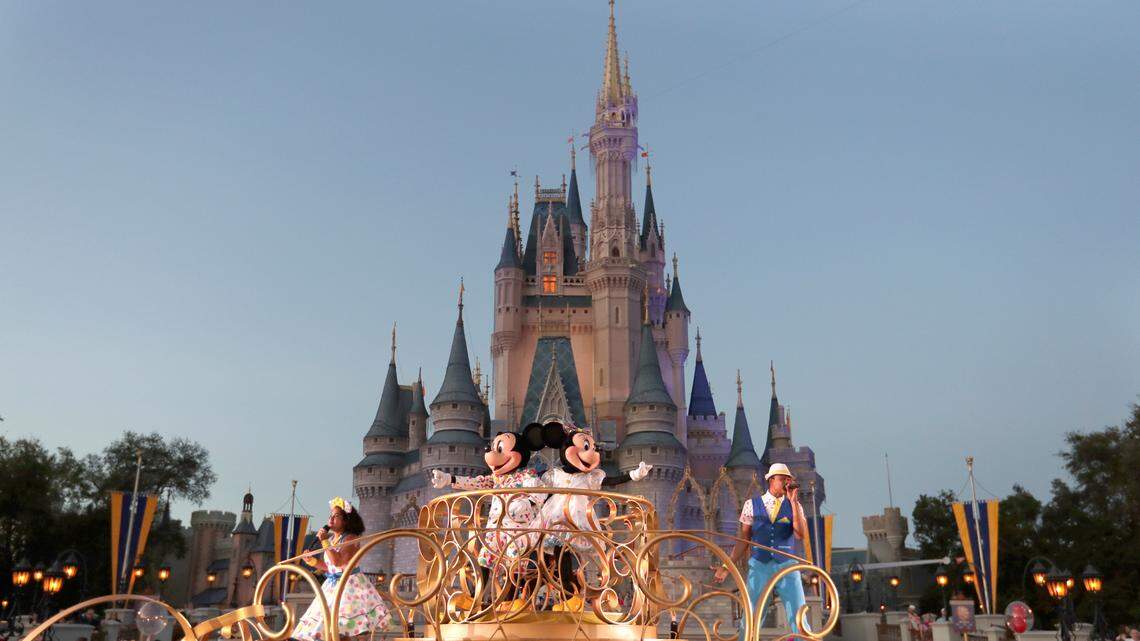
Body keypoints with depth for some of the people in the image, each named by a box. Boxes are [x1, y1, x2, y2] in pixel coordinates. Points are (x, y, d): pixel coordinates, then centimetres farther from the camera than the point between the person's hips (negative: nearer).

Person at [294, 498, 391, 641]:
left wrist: (325, 542, -21)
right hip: (333, 586, 8)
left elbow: (337, 561, -25)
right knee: (337, 628, 7)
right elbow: (327, 567, 16)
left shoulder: (350, 539, -12)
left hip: (350, 584, -8)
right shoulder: (330, 538, 11)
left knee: (357, 627, -12)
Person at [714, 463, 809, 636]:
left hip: (787, 567, 0)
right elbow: (743, 540, 6)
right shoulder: (752, 505, 3)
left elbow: (800, 534, -13)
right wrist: (727, 566, 1)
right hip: (759, 567, 0)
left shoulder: (794, 506, 4)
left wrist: (793, 501, -15)